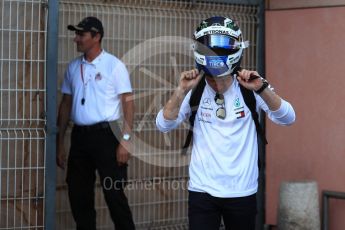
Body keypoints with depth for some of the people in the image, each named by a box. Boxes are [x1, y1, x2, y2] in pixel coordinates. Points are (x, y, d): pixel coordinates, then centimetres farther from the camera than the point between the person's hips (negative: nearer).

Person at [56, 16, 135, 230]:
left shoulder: (114, 65, -6)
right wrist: (60, 142, 13)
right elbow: (66, 104, 15)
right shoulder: (73, 67, 10)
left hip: (105, 134, -5)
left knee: (114, 194, -4)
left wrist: (125, 140, -15)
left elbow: (128, 102, -8)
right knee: (78, 195, 10)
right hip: (79, 136, 6)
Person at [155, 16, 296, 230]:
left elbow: (287, 118, -13)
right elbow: (164, 125, -10)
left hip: (242, 191, 0)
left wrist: (262, 89, -27)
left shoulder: (249, 88, -3)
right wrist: (181, 91, -23)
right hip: (202, 191, 0)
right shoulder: (195, 90, -2)